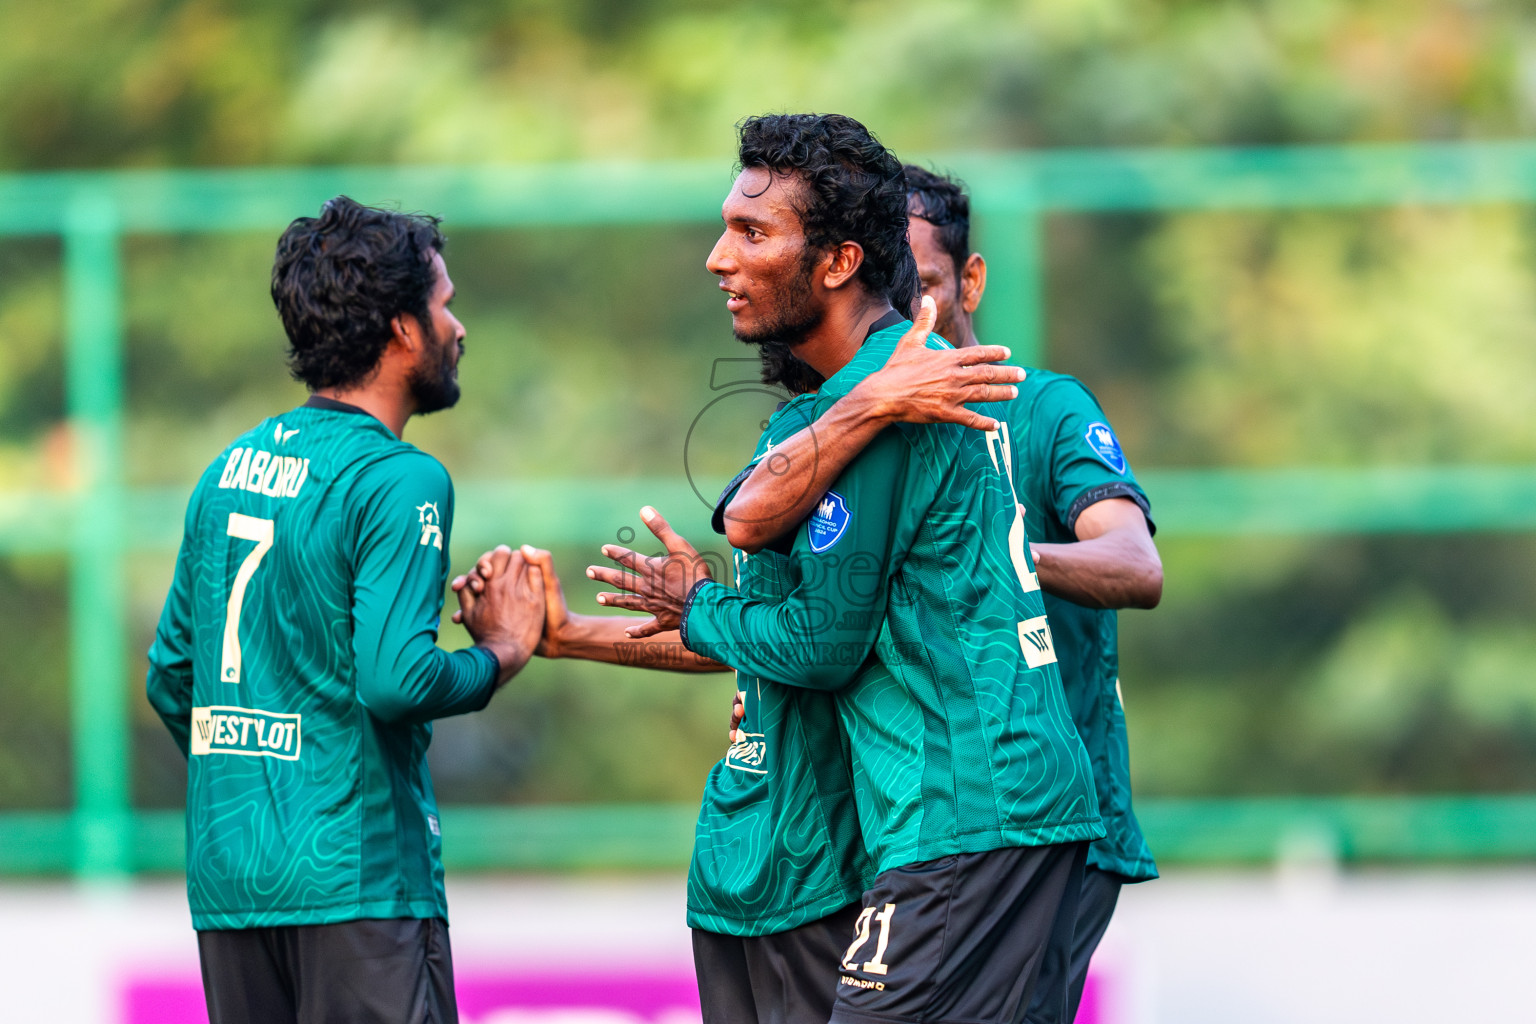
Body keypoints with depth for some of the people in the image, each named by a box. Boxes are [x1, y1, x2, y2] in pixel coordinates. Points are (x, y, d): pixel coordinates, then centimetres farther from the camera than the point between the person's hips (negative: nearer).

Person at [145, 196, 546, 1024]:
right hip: (355, 881, -8)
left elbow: (170, 677, 17)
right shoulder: (399, 481, -11)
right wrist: (501, 654, -3)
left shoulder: (228, 470, 13)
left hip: (226, 882, 8)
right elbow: (397, 679, -21)